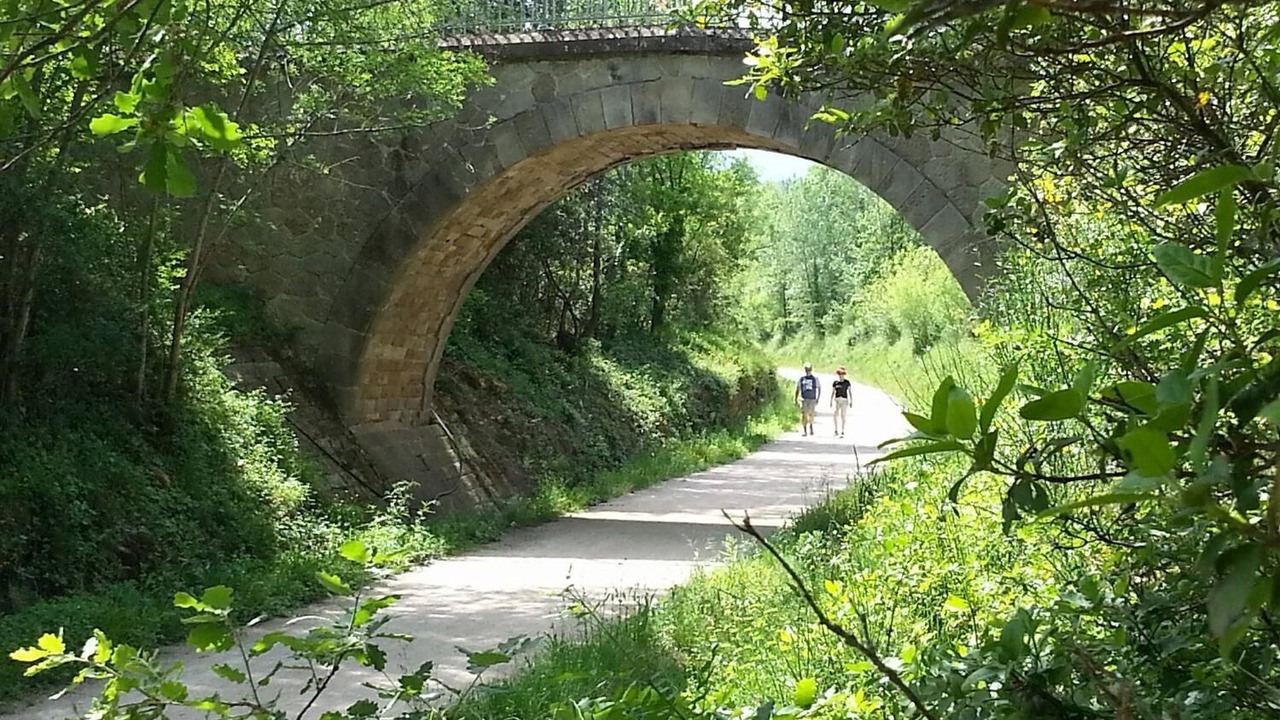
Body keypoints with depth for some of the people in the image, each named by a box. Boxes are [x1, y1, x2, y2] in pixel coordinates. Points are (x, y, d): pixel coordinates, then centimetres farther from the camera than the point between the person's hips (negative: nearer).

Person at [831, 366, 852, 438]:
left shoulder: (847, 382, 0)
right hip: (837, 400, 1)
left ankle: (842, 432, 2)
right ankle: (836, 430, 4)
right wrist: (831, 401, 4)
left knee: (843, 416, -2)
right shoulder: (835, 382, 5)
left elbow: (849, 392, 1)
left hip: (844, 400, -1)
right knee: (835, 415, -10)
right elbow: (832, 392, 9)